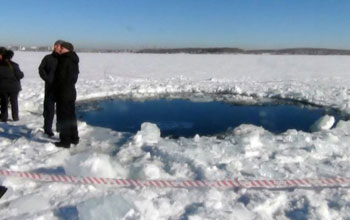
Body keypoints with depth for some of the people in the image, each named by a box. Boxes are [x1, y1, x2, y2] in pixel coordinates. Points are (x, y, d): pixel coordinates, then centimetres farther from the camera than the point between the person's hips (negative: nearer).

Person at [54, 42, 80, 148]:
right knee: (71, 115, 16)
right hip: (71, 91, 9)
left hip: (63, 93, -9)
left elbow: (59, 77, -15)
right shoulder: (74, 61, 12)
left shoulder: (64, 60, -17)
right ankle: (74, 138, 25)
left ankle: (65, 141, 0)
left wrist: (56, 87, 0)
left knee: (63, 117, -3)